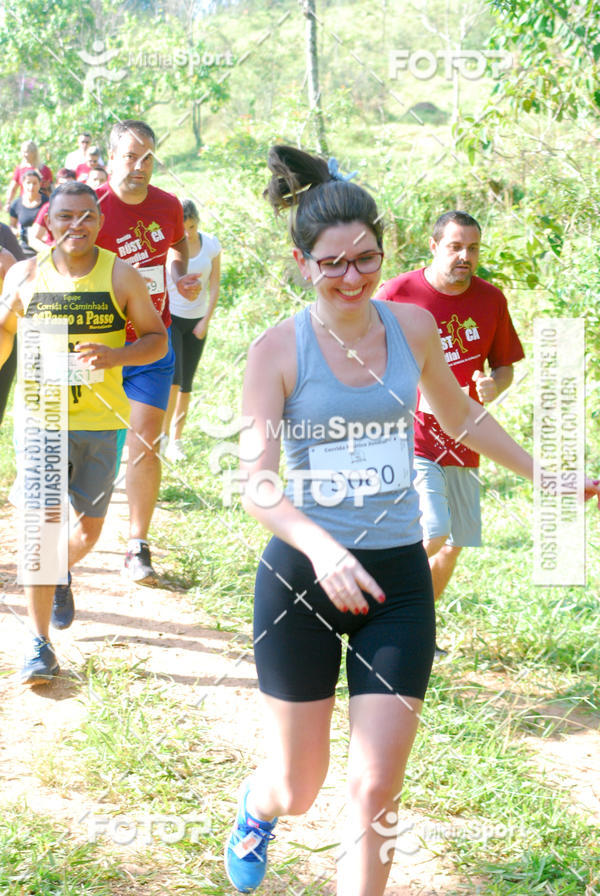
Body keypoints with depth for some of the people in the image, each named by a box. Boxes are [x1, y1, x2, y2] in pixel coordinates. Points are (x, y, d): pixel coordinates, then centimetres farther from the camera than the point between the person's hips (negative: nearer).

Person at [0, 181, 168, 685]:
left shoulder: (121, 276, -1)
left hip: (101, 421, 1)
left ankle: (62, 575, 48)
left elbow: (157, 337, 3)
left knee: (89, 528, 11)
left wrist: (117, 356, -14)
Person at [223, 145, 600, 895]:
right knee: (298, 793, 10)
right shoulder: (279, 349, -10)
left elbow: (458, 415, 20)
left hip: (397, 579, 2)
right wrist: (322, 549, -34)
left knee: (374, 791, -2)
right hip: (301, 578, -2)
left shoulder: (413, 327, 1)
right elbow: (255, 482, -16)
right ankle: (258, 804, 47)